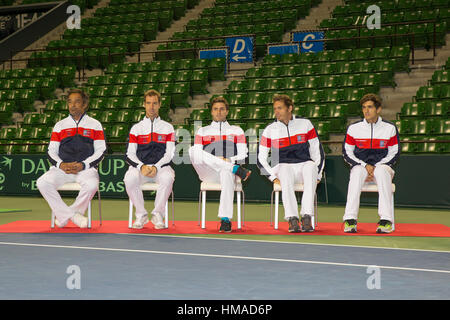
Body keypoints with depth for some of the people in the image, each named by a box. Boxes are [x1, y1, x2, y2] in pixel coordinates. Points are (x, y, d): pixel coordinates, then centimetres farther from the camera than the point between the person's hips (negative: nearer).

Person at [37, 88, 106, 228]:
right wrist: (61, 164, -9)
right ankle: (73, 216, -18)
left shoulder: (95, 125, 11)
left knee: (92, 184, -36)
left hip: (86, 168, -2)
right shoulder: (60, 125, 17)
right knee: (42, 183, -26)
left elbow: (101, 150, 3)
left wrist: (82, 165, -11)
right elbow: (51, 151, 13)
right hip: (62, 168, 2)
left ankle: (64, 215, -13)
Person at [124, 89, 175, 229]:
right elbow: (130, 154, 7)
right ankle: (141, 215, -15)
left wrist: (156, 167, -14)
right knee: (129, 179, -34)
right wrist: (141, 167, -14)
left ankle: (157, 214, -18)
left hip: (161, 166, -1)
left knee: (168, 178, -36)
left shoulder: (168, 127, 13)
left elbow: (170, 153, 3)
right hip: (139, 166, 1)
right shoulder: (136, 128, 15)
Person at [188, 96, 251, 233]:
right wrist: (214, 160, -10)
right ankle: (236, 170, -31)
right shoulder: (202, 131, 23)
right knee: (193, 150, -29)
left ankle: (225, 219, -45)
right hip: (207, 173, 1)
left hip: (227, 169, -1)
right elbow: (197, 154, 8)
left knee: (226, 173, -41)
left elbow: (243, 154, 11)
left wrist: (230, 160, -10)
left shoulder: (237, 131, 23)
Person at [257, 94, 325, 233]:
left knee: (310, 166, -35)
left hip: (304, 165, 1)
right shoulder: (270, 130, 6)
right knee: (285, 170, -37)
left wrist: (317, 174, -3)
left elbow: (317, 151, 9)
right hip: (282, 168, 0)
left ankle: (306, 217, -40)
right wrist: (273, 177, -6)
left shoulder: (305, 124, 7)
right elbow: (260, 158, 6)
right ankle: (292, 220, -43)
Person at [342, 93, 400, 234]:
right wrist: (365, 166, -10)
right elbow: (347, 153, 5)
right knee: (357, 172, -36)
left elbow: (394, 153, 5)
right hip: (360, 166, 0)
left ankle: (386, 220, -40)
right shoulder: (353, 128, 4)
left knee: (382, 171, -37)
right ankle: (350, 219, -41)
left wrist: (376, 167, -10)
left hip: (382, 166, 0)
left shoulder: (390, 128, 4)